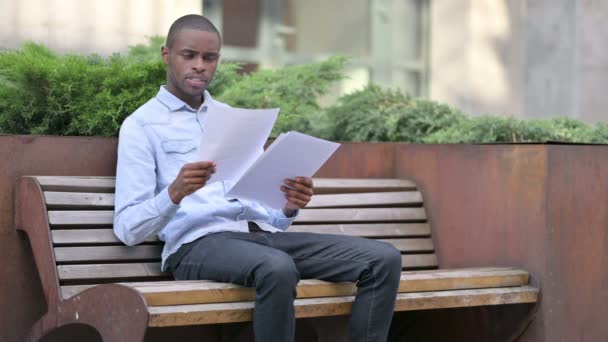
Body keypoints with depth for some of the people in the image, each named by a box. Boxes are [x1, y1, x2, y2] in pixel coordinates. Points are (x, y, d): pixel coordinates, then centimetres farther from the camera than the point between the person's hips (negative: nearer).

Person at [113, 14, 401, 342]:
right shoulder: (141, 125, 6)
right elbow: (128, 228, -3)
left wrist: (289, 207, -1)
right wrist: (175, 193, -21)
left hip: (263, 234, 6)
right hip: (197, 243, -6)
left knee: (383, 258, -14)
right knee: (277, 269, -40)